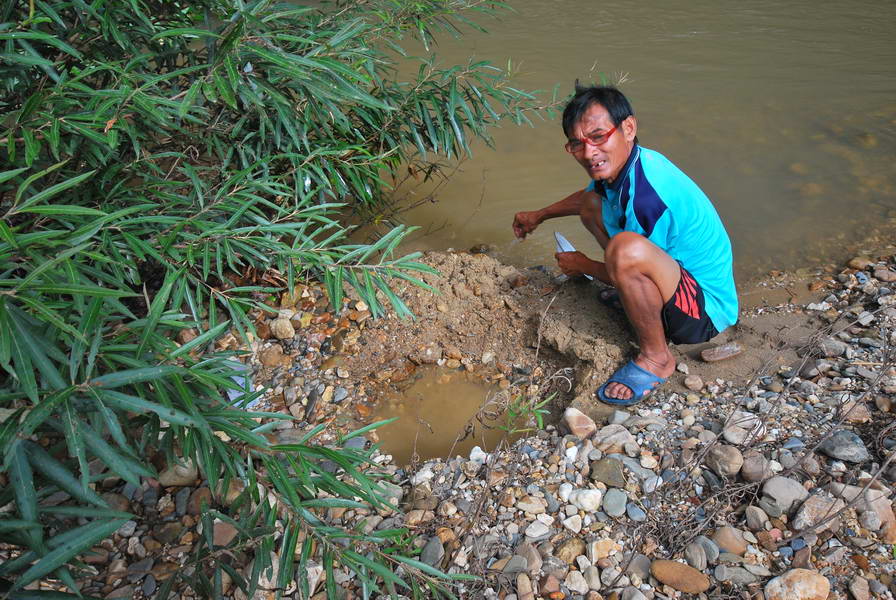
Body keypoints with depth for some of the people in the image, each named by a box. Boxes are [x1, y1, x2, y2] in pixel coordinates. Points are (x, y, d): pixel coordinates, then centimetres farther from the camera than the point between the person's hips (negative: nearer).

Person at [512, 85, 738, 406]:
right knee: (591, 204, 15)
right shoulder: (621, 164, -3)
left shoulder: (649, 195, -32)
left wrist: (583, 265, -2)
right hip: (677, 272, 10)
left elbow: (627, 261, -19)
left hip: (708, 308, -9)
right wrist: (540, 215, 32)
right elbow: (588, 195, 23)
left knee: (626, 248, -42)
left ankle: (656, 357, -15)